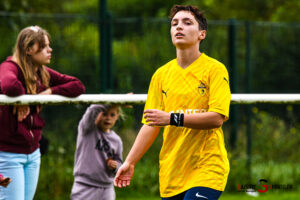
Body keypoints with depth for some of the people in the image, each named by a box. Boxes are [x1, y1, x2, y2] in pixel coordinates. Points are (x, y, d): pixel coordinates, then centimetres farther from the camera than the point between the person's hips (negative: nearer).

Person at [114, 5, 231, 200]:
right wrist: (130, 162, 4)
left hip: (207, 170, -5)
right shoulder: (161, 74, 12)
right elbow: (150, 125, 13)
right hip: (170, 174, 5)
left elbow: (217, 118, -13)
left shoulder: (215, 69, -2)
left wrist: (173, 118, -19)